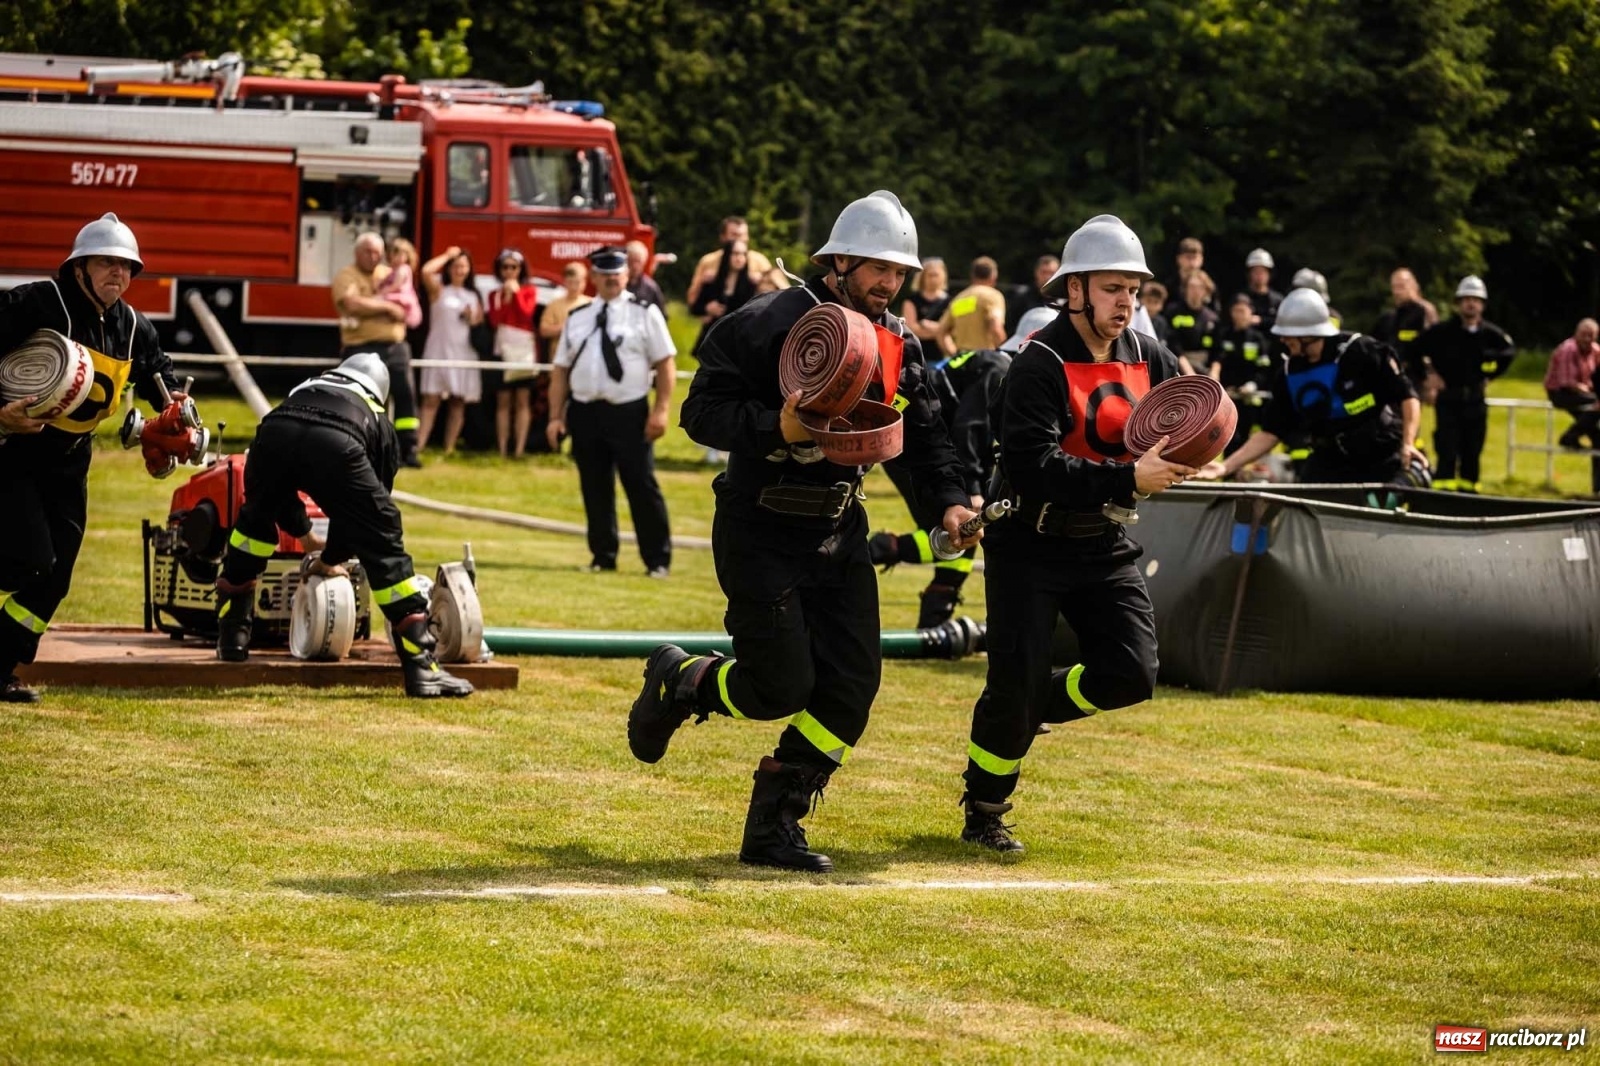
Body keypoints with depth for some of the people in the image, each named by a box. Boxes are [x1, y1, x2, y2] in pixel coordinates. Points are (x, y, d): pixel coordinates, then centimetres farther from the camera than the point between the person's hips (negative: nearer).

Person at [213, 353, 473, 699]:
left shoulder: (303, 391, 45)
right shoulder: (380, 424, 38)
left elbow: (276, 489, 51)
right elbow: (370, 504, 40)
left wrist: (304, 533, 66)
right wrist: (330, 558, 55)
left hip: (274, 435, 3)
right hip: (335, 446, -3)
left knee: (255, 521, 33)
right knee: (384, 546, 10)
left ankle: (231, 637, 37)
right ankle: (421, 665, 4)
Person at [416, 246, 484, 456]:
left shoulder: (474, 296, 16)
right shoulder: (439, 290, 5)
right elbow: (426, 271, -15)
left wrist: (473, 320, -3)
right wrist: (447, 255, -3)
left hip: (465, 352, 4)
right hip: (439, 350, -4)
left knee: (458, 403, 2)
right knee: (431, 399, -11)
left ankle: (449, 449, 5)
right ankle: (418, 447, -16)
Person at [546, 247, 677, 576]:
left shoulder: (645, 314, 2)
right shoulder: (577, 319, 13)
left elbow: (666, 364, -2)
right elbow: (561, 370, 13)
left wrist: (660, 410, -10)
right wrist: (556, 417, 6)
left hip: (629, 413, -4)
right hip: (585, 413, 4)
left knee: (642, 487, -3)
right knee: (595, 488, 9)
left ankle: (658, 560, 5)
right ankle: (603, 557, 20)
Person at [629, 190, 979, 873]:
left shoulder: (900, 343, 7)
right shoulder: (768, 324, -14)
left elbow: (923, 433, 11)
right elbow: (702, 412, -15)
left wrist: (948, 502, -6)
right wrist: (776, 429, -31)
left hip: (840, 533, 7)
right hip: (761, 531, -7)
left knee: (852, 682, -2)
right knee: (781, 687, -9)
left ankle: (773, 829, 9)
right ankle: (674, 683, 23)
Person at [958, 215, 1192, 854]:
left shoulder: (1148, 358, 3)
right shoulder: (1041, 364, -18)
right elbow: (1033, 467, -28)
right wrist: (1130, 479, -33)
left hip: (1104, 545, 6)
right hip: (1030, 544, -6)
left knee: (1130, 675, -7)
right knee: (1017, 682, -6)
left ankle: (1021, 712, 20)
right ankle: (983, 812, 16)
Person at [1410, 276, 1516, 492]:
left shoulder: (1490, 333, 0)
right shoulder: (1442, 331, -9)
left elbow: (1509, 351, 18)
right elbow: (1417, 349, 2)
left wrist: (1491, 375, 13)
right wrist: (1430, 372, 2)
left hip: (1475, 400, 3)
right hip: (1448, 399, -3)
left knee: (1472, 452, 8)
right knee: (1447, 452, -9)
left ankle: (1468, 492, 17)